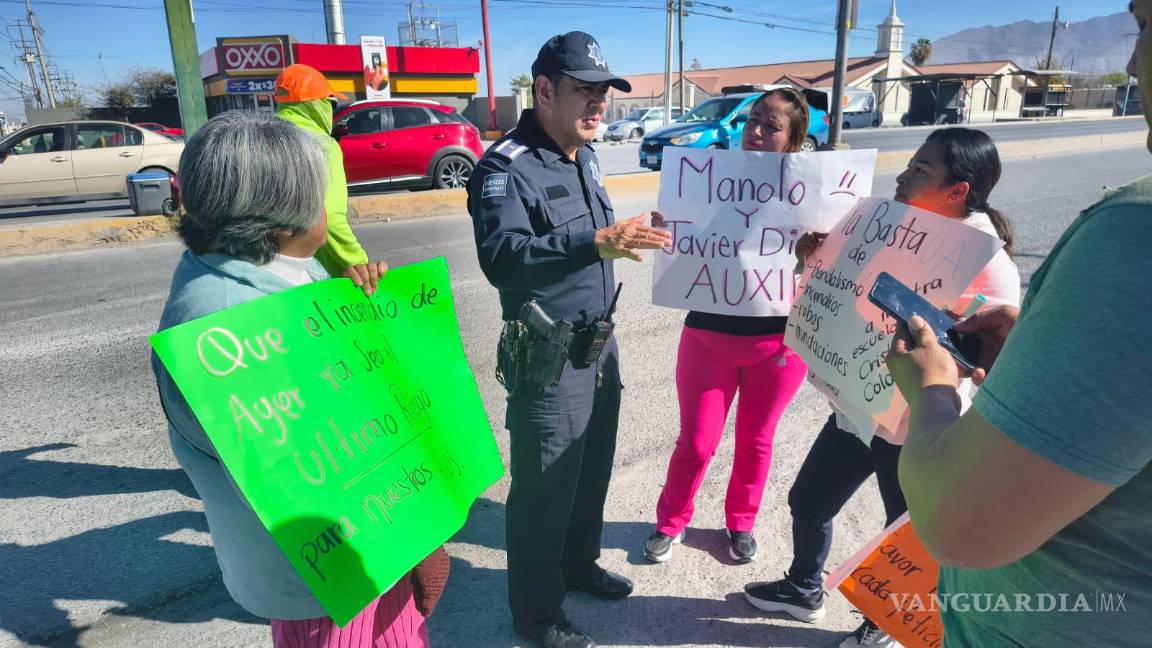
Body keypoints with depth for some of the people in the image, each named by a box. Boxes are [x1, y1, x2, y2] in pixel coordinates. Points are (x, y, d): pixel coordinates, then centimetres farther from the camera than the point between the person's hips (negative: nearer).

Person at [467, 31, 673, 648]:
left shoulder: (585, 156, 10)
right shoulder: (504, 168, -18)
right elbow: (502, 258, -34)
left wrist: (631, 237, 6)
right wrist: (595, 243, -43)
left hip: (599, 346, 9)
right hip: (548, 360, -8)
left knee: (592, 469, 22)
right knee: (544, 488, 5)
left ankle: (578, 563, 46)